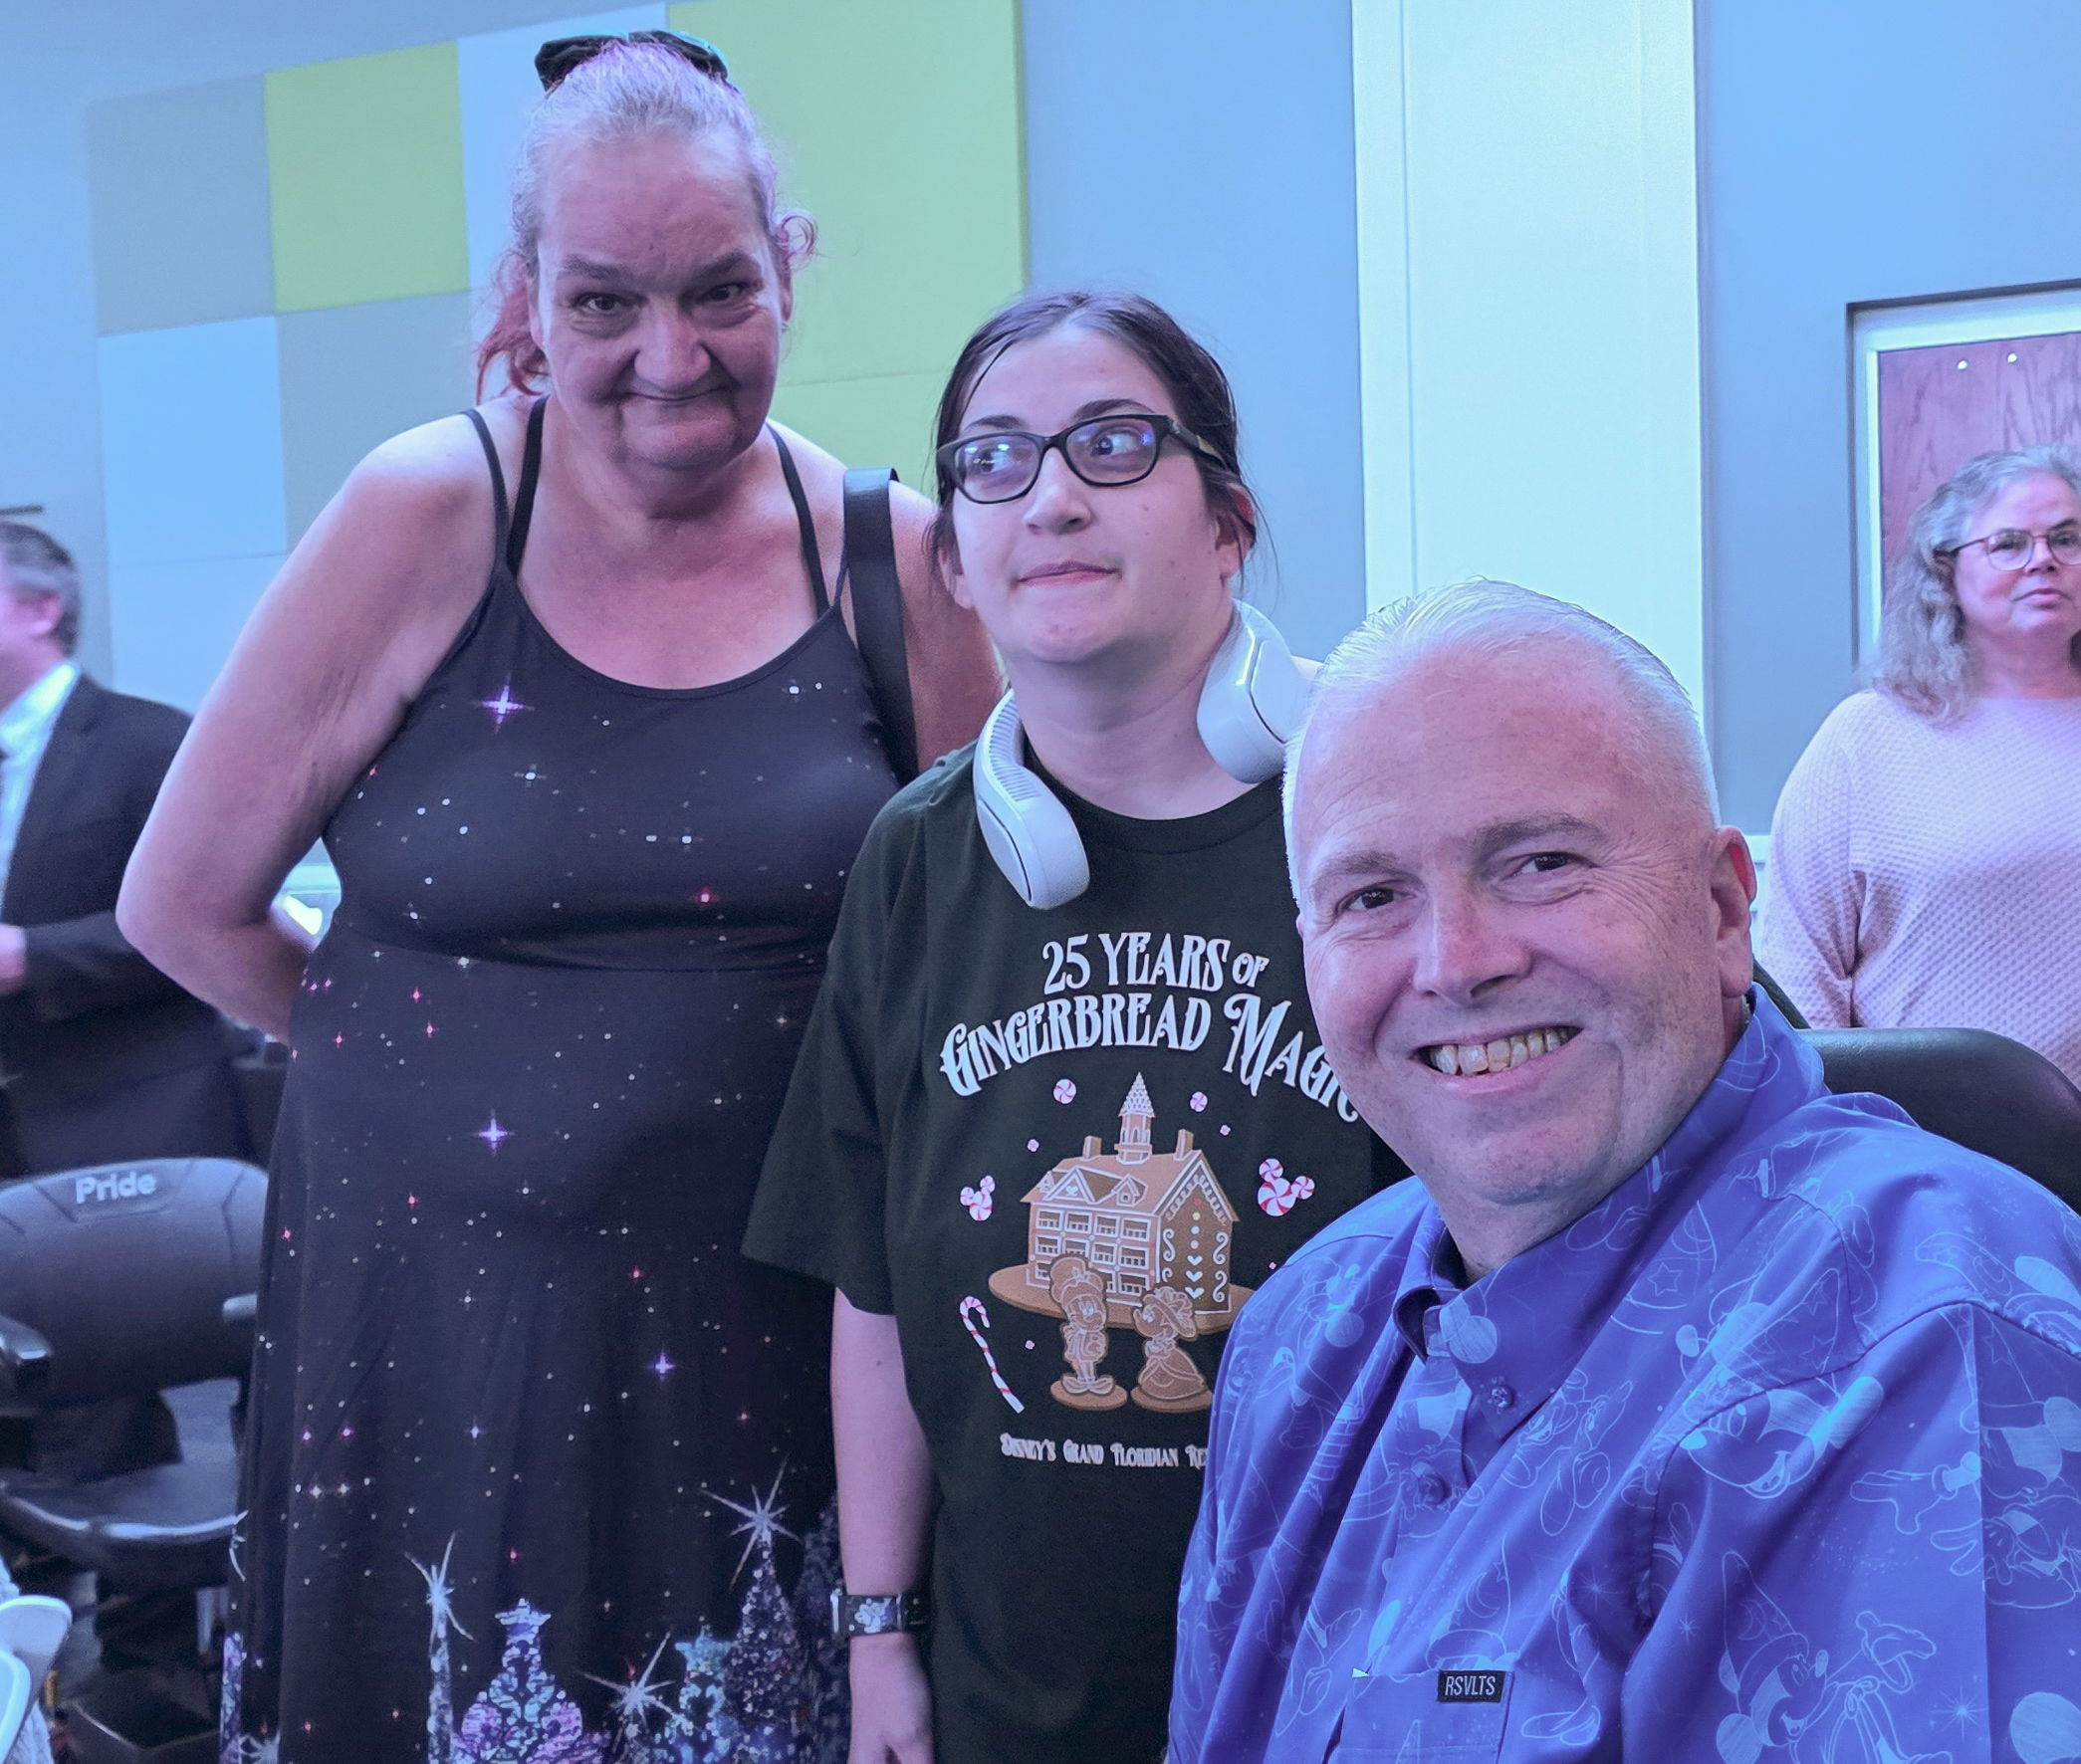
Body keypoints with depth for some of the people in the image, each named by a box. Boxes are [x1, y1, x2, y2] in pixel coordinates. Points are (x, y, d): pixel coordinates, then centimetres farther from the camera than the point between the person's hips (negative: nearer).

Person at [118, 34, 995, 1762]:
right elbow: (188, 898, 0)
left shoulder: (897, 564, -1)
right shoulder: (426, 520, -6)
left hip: (767, 1333, 2)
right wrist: (434, 1063, 5)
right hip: (436, 1309, -1)